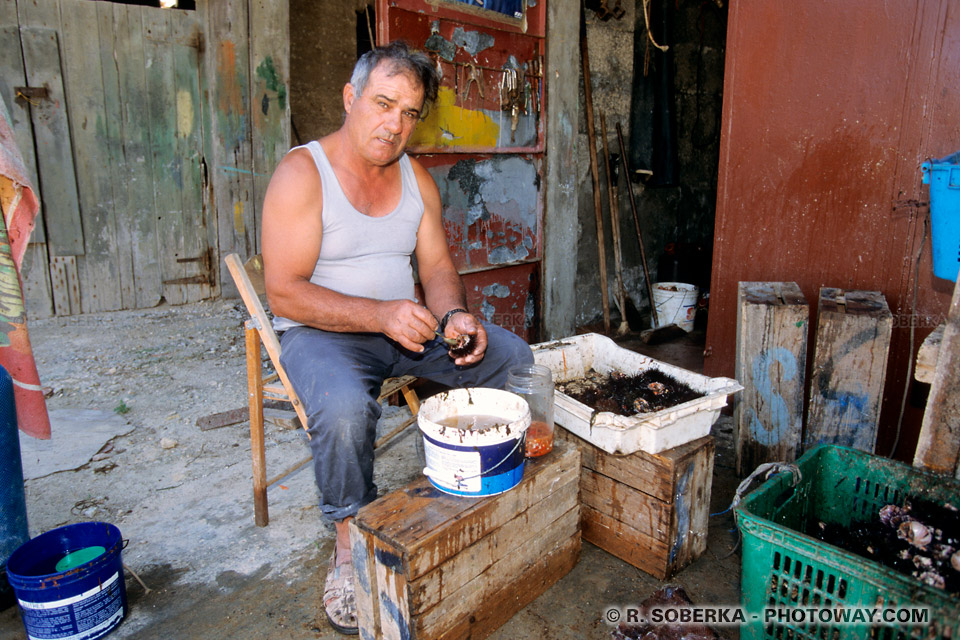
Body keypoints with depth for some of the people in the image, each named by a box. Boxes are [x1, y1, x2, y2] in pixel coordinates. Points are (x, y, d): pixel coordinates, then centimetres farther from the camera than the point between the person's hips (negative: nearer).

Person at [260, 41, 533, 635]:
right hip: (322, 331, -5)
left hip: (406, 321, 6)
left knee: (514, 358, -6)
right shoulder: (301, 173, -13)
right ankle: (351, 542, -9)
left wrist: (454, 316, -17)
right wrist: (380, 315, -29)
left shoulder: (417, 178, 6)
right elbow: (285, 294, -19)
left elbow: (438, 266, 6)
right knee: (344, 406, -37)